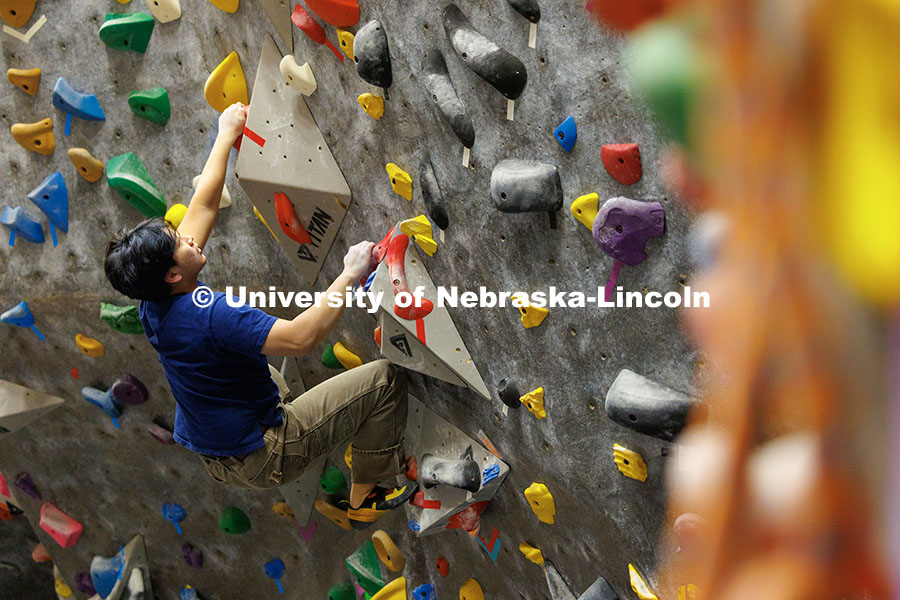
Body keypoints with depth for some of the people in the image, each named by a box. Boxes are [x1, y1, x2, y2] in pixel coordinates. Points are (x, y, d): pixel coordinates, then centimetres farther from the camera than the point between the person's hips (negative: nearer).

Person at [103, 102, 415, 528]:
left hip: (210, 456, 9)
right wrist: (349, 276, -31)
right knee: (385, 379, -7)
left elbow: (203, 207, 5)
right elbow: (301, 338, -40)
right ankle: (364, 498, 7)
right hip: (261, 458, -9)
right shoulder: (212, 314, -31)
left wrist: (227, 136, 12)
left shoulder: (155, 303, -4)